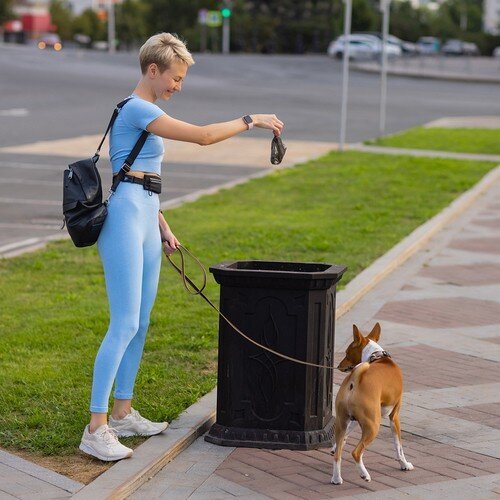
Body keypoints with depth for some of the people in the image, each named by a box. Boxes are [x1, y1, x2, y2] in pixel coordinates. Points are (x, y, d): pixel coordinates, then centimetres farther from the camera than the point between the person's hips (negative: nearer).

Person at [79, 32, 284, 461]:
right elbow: (203, 136, -18)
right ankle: (96, 429, -10)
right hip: (125, 219, -10)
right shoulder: (138, 110, -12)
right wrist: (252, 120, -9)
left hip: (145, 220, 10)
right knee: (124, 324, -12)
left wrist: (162, 227, 22)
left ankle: (123, 413, 19)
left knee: (140, 323, 11)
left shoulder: (146, 113, 18)